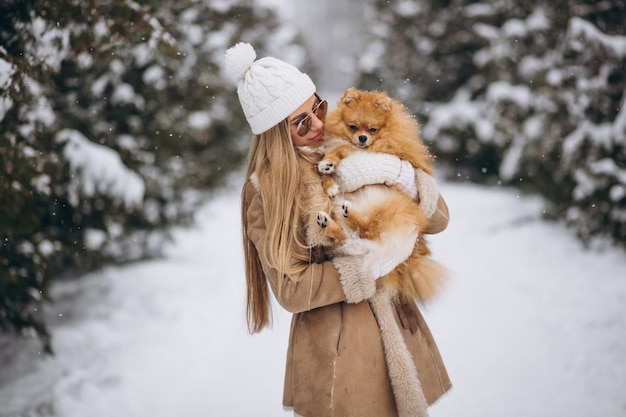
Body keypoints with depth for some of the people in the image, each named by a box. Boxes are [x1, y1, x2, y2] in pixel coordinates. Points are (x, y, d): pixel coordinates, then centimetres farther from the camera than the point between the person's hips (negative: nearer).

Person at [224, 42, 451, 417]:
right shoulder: (266, 189, -7)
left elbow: (438, 219, -1)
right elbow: (290, 289, -13)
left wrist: (398, 173, -19)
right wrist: (378, 262, -18)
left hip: (399, 328, 4)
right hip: (334, 349, -4)